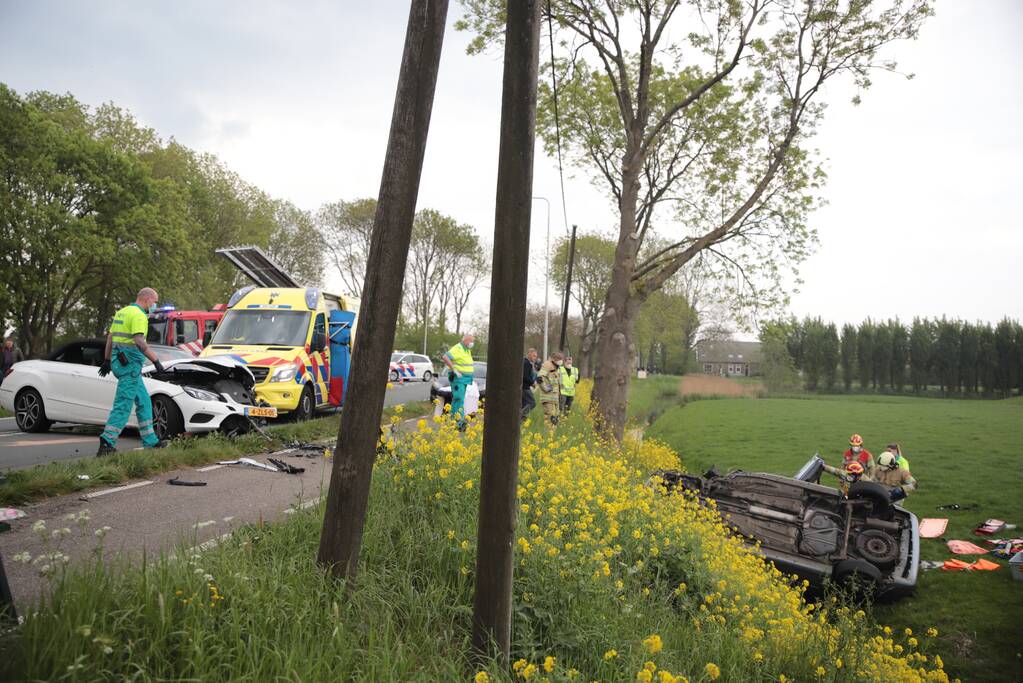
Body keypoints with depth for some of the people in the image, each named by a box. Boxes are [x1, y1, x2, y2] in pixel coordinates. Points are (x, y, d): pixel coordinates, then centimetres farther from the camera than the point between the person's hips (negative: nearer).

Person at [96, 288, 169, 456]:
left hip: (118, 361, 10)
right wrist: (156, 360, -26)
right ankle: (107, 442, -10)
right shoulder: (139, 315, -12)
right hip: (130, 363, -10)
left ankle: (150, 441, 19)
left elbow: (110, 337, 23)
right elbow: (139, 342, -25)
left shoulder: (122, 312, 18)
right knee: (123, 404, -8)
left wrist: (107, 361, 28)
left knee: (144, 402, 15)